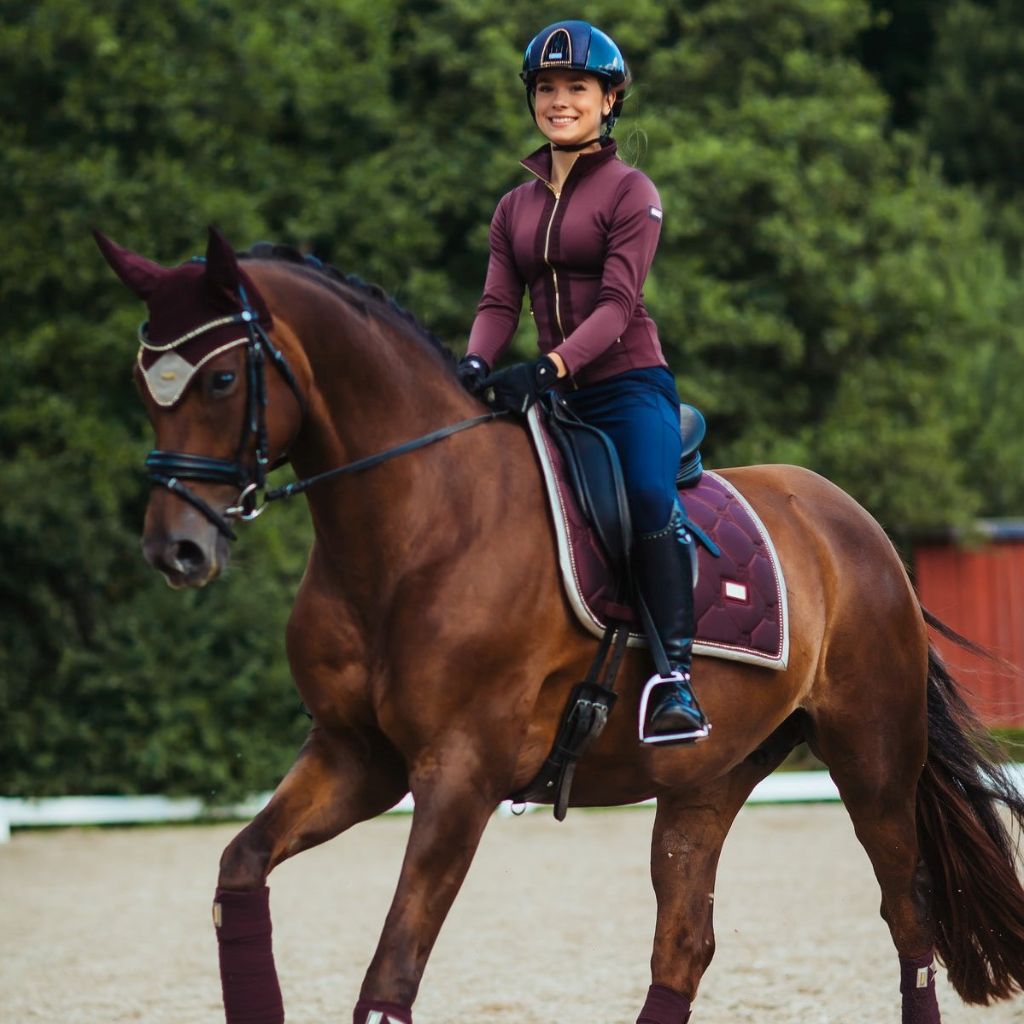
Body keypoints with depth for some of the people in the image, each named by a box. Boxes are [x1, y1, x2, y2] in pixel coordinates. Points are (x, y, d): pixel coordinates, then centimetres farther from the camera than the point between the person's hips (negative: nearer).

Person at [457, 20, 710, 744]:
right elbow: (499, 302, 6)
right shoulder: (517, 207, 16)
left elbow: (618, 305, -13)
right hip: (554, 395, 6)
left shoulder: (631, 192, -2)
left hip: (630, 385, -6)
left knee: (650, 499, -32)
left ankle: (676, 677, -34)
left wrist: (550, 368, -28)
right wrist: (477, 365, -17)